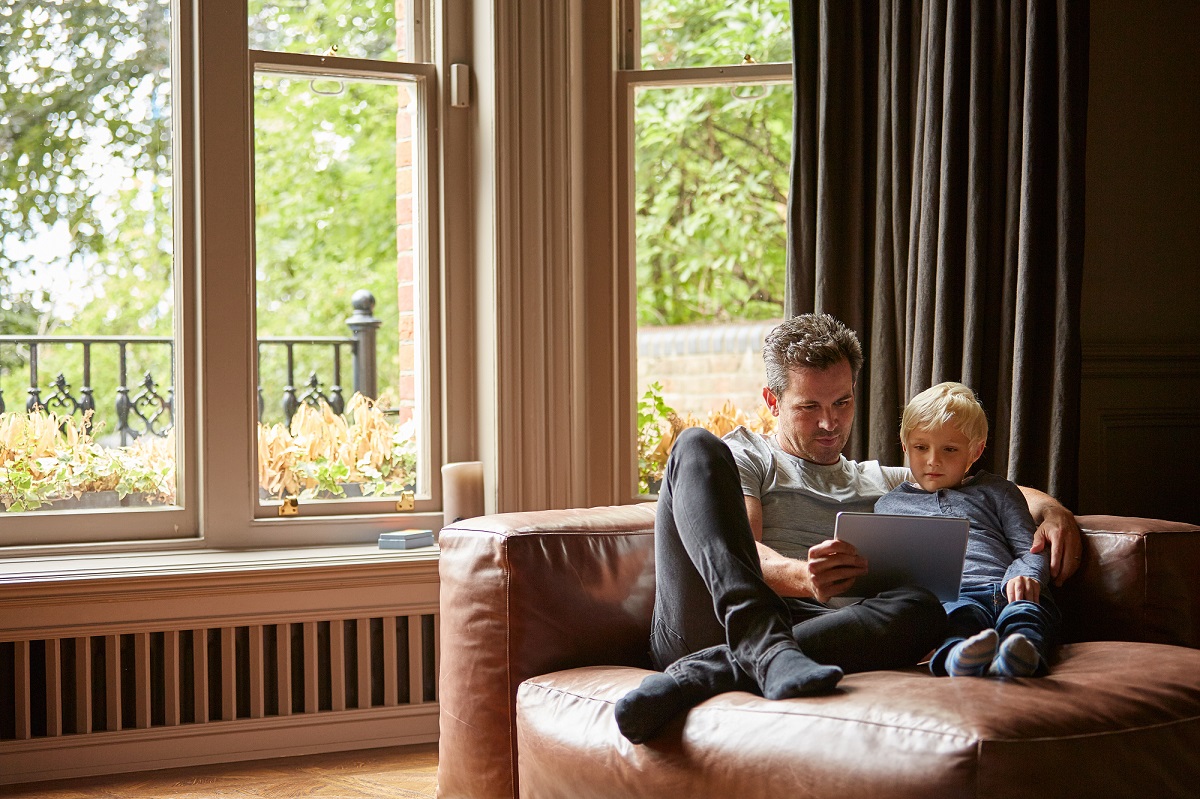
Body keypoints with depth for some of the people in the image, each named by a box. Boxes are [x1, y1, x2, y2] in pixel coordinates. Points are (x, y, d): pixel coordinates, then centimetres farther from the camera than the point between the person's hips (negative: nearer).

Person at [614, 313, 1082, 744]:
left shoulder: (883, 483, 35)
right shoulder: (743, 457, 23)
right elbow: (744, 551, 4)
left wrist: (1051, 510, 10)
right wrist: (801, 578, -20)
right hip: (705, 624, -2)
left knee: (923, 609, -29)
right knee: (697, 445, -20)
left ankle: (699, 672, -41)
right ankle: (768, 653, -41)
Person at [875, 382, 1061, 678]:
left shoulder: (997, 491, 30)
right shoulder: (888, 505, 30)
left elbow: (1029, 548, 21)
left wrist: (1026, 576, -4)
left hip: (1004, 590, 2)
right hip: (948, 595, -1)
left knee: (1024, 613, -36)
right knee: (959, 615, -39)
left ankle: (1019, 658, -67)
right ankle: (960, 656, -71)